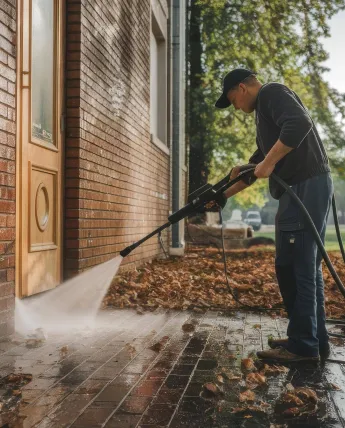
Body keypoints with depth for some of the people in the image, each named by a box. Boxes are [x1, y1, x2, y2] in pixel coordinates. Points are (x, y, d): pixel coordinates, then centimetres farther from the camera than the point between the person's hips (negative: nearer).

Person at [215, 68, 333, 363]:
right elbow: (257, 164, 31)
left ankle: (303, 345, 0)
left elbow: (300, 123, -24)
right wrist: (225, 194, 30)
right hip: (309, 188, 10)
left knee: (292, 267, -7)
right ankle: (316, 339, 19)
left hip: (305, 187, -10)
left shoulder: (272, 92, -3)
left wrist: (269, 162, -19)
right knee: (307, 267, 12)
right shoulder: (265, 111, 27)